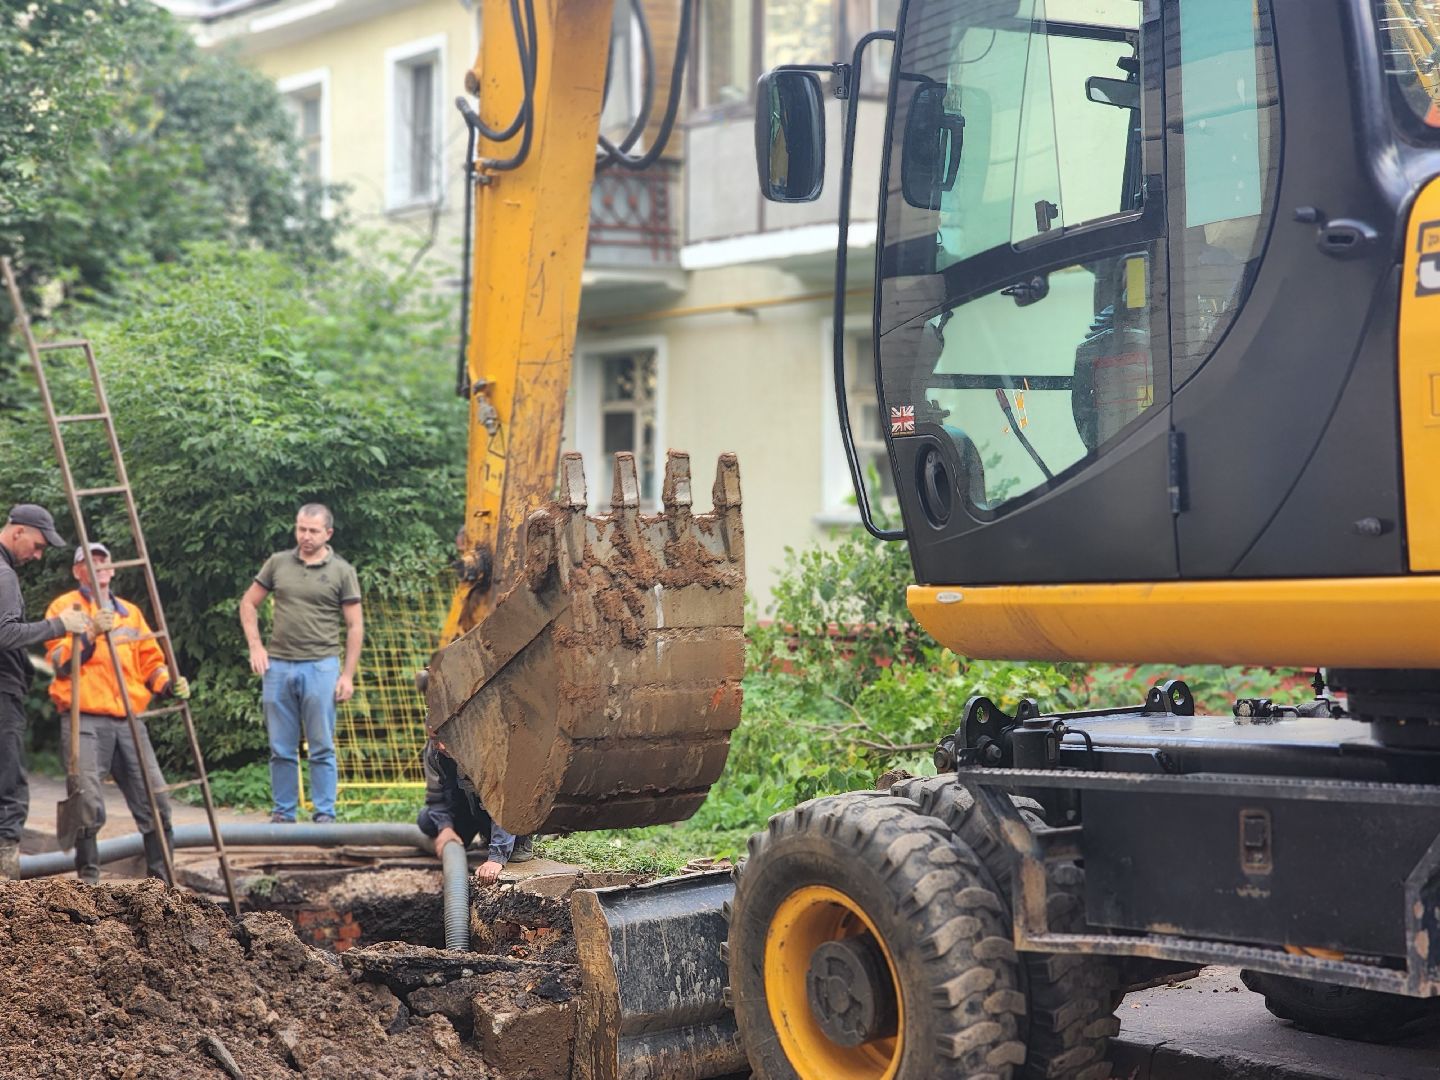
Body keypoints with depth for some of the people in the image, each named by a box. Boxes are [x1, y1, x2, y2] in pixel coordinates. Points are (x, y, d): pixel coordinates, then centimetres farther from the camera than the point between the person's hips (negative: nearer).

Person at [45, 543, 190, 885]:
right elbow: (60, 661, -5)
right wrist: (90, 632, -18)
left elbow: (150, 660, 21)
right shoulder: (65, 606, 7)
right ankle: (88, 878, -1)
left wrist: (168, 683, 1)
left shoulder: (130, 612, 23)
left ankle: (162, 878, 8)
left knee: (155, 800, -1)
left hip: (129, 720, 5)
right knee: (89, 805, -13)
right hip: (86, 721, -5)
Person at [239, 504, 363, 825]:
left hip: (320, 667, -3)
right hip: (278, 666, 3)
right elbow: (249, 604, 17)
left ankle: (325, 815, 5)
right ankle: (283, 813, 17)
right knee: (281, 748, 9)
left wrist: (348, 675, -5)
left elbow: (355, 626, 1)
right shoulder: (278, 563, 8)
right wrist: (255, 647, 5)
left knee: (322, 748, 0)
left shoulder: (342, 571, 1)